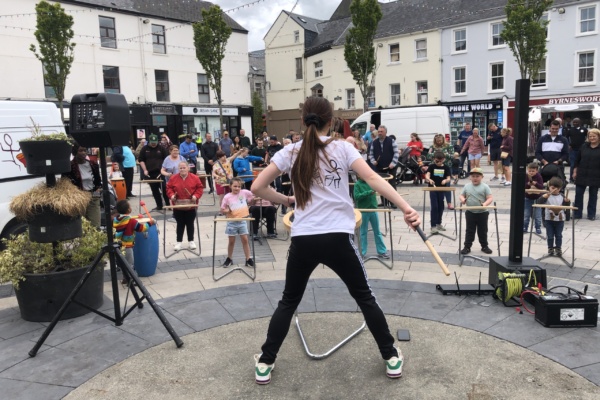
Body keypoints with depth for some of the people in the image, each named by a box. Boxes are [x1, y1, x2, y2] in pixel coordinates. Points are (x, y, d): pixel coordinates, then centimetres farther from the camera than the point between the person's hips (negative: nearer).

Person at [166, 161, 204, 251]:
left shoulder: (194, 178, -5)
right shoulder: (173, 178, -3)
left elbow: (200, 188, -1)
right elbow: (169, 188, 2)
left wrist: (196, 196, -16)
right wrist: (171, 195, -15)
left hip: (190, 205, 0)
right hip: (178, 205, 1)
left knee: (190, 224, 10)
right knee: (180, 224, 9)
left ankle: (191, 241, 24)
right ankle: (179, 242, 20)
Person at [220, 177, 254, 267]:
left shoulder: (244, 193, -5)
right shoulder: (227, 197, -10)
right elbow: (222, 210, -4)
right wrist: (227, 211, -20)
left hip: (242, 221, 1)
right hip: (232, 222, -1)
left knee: (245, 240, 3)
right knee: (231, 241, 10)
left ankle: (248, 259, 12)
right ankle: (229, 259, 28)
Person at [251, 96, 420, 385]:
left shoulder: (290, 152, 5)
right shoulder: (342, 147, 1)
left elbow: (257, 188, 3)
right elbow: (373, 179, -10)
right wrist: (406, 208, -12)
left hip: (302, 240, 1)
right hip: (337, 238, -1)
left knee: (288, 301, 20)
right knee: (364, 298, 18)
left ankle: (265, 363, 25)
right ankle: (392, 358, 28)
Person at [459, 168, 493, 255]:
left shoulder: (485, 187, -6)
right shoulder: (467, 186, 3)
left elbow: (490, 198, -10)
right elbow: (462, 195, 11)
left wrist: (485, 203, -28)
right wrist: (462, 199, -12)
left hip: (482, 213, -2)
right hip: (470, 213, 2)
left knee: (482, 231, 12)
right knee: (469, 231, 8)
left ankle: (484, 246, 27)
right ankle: (467, 246, 15)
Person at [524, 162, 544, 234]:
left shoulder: (538, 177, -10)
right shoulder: (525, 177, -8)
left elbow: (542, 187, -18)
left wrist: (535, 183, -32)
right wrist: (528, 184, -29)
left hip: (537, 198, -1)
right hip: (527, 198, 1)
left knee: (537, 215, 4)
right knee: (526, 214, 8)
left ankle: (538, 228, 16)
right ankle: (525, 227, 19)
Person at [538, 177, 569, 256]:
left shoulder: (562, 196, 3)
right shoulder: (547, 196, -6)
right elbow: (539, 201, -21)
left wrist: (567, 201, -14)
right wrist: (546, 195, -32)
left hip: (560, 219, 2)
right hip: (549, 219, -2)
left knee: (558, 235, 9)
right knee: (550, 235, 7)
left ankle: (558, 249, 19)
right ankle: (550, 248, 19)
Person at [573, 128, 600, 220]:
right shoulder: (584, 146, 6)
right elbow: (577, 160, 8)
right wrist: (575, 171, 4)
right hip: (582, 175, 2)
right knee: (578, 194, 3)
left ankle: (591, 214, 15)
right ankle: (577, 213, 12)